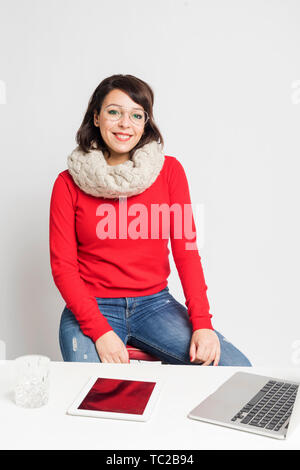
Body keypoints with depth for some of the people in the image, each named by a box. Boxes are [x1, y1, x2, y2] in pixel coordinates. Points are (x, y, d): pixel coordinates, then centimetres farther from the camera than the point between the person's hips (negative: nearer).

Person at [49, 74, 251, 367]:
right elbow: (63, 265, -3)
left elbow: (186, 249, 0)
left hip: (155, 304, 2)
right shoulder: (68, 183, -2)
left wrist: (202, 322, -12)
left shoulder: (169, 170, 2)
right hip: (92, 309, -1)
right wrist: (100, 331, -16)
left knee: (237, 369, -14)